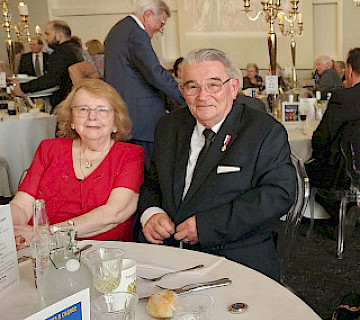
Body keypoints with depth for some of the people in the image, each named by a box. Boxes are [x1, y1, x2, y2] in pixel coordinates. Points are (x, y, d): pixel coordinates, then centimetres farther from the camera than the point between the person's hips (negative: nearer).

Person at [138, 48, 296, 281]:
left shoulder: (266, 132, -3)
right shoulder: (169, 127, 14)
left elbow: (280, 193, -13)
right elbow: (152, 182, 20)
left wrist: (208, 225, -18)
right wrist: (150, 213, -4)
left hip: (235, 261, -4)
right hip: (165, 252, 5)